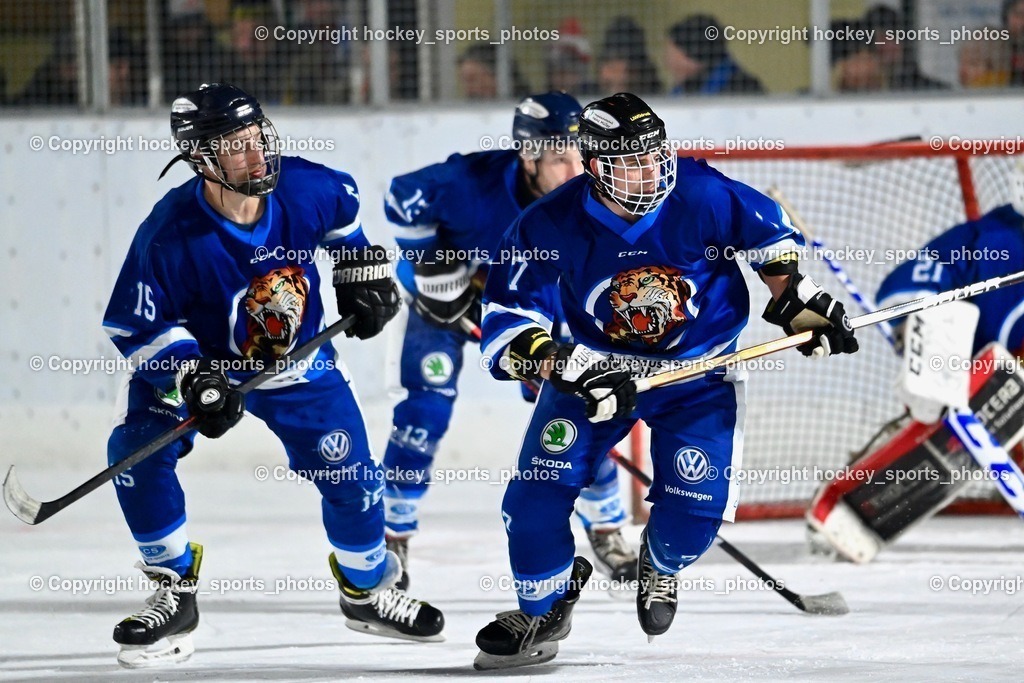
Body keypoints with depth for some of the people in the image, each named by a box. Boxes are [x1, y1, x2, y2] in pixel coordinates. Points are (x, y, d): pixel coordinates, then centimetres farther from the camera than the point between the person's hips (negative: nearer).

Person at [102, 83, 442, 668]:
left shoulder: (306, 189, -22)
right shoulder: (170, 235, -32)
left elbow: (345, 209, 4)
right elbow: (136, 327, -22)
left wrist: (365, 273, 5)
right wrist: (192, 379, -33)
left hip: (298, 361, 2)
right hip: (197, 356, -2)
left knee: (351, 473, 1)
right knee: (138, 451, -22)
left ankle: (368, 588, 30)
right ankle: (175, 594, -6)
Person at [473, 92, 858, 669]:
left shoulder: (701, 196, -23)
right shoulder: (550, 226, -24)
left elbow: (768, 232, -2)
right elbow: (508, 326, -22)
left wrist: (798, 301, -3)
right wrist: (569, 368, -35)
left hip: (700, 368, 0)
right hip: (595, 364, 0)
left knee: (699, 503, -13)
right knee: (540, 488, -12)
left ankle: (661, 567, 26)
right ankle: (544, 609, 16)